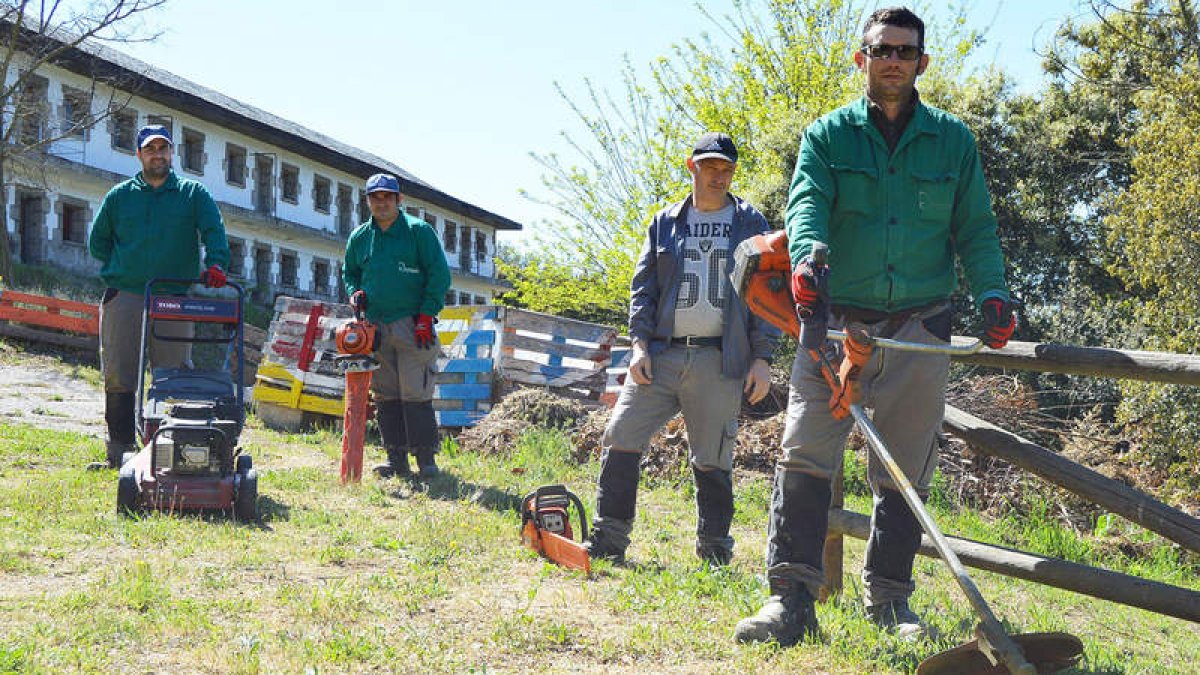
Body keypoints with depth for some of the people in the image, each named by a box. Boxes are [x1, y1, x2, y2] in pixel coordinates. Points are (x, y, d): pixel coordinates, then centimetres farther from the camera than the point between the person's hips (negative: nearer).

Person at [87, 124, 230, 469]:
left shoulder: (194, 194, 10)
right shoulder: (119, 196, 14)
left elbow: (214, 232, -4)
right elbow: (98, 242, 22)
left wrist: (215, 263, -22)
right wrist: (118, 275, 11)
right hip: (124, 298, 1)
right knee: (119, 377, -1)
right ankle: (120, 450, 5)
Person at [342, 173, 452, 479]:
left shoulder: (419, 231, 0)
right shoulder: (359, 237, 15)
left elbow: (439, 275, -3)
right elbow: (349, 272, 29)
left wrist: (426, 316, -10)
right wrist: (355, 292, 7)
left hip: (411, 326, -5)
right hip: (376, 329, 5)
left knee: (415, 395, -9)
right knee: (385, 396, 5)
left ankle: (426, 459, -5)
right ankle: (396, 459, 10)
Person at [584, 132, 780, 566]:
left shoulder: (751, 225, 10)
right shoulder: (665, 223, 15)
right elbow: (643, 289, 13)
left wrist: (762, 358, -2)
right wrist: (639, 343, -1)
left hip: (720, 362, -2)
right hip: (661, 354, 2)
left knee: (712, 461, 3)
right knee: (621, 439, -6)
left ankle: (714, 553, 15)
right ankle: (608, 541, 3)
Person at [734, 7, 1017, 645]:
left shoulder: (953, 140, 11)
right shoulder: (827, 135, 7)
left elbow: (975, 228, 10)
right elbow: (806, 202, -8)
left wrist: (992, 292, -7)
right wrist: (805, 255, -31)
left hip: (919, 332, 2)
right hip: (835, 323, -1)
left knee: (904, 472, 7)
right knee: (803, 455, -12)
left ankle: (888, 599, 19)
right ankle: (791, 598, -11)